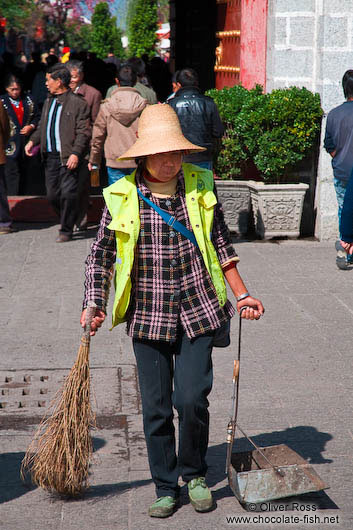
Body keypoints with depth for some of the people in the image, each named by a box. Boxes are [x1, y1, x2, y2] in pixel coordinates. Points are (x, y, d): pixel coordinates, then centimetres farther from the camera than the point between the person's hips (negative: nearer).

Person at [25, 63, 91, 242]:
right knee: (52, 194, 8)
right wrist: (33, 140, 6)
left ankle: (66, 231, 6)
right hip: (50, 156, 7)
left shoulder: (77, 103, -6)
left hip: (68, 157, -7)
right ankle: (67, 222, 29)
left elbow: (83, 132, -10)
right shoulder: (49, 102, 16)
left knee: (68, 194, -7)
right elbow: (42, 126, 24)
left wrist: (75, 153, -20)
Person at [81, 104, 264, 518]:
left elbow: (220, 243, 11)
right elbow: (101, 254, 6)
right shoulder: (121, 197, -4)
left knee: (192, 398, -6)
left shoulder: (201, 186, 1)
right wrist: (94, 304, -2)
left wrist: (242, 294, 8)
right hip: (147, 316, 0)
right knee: (156, 407, 5)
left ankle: (194, 473, 21)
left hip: (197, 311, 0)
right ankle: (165, 488, 24)